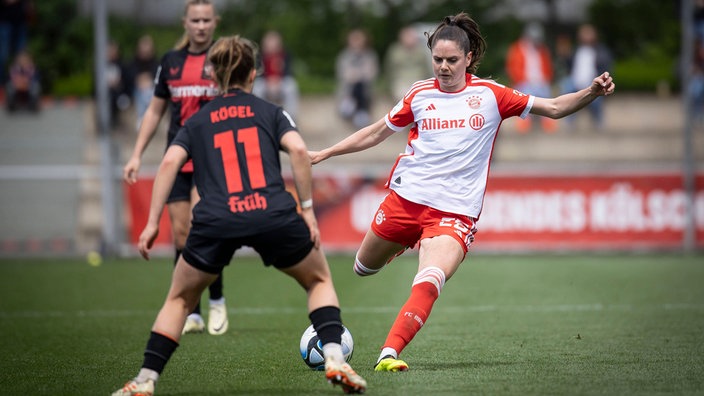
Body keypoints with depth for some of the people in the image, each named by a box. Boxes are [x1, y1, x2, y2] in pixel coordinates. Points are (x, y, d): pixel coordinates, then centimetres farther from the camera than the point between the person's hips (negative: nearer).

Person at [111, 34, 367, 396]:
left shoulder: (197, 122, 22)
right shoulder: (271, 112, 19)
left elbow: (169, 162, 5)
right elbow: (298, 151, 0)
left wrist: (152, 223, 3)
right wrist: (307, 209, 4)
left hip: (216, 223, 1)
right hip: (274, 216, -1)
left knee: (180, 299, 22)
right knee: (319, 280, 25)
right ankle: (334, 358, 6)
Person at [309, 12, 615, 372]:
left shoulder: (490, 95, 1)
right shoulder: (420, 94, 7)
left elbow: (554, 108, 3)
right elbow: (376, 133, 20)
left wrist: (591, 93, -15)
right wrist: (324, 153, 19)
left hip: (455, 212, -3)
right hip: (406, 196, 3)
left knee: (428, 284, -27)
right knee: (364, 268, 18)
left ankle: (389, 353, -33)